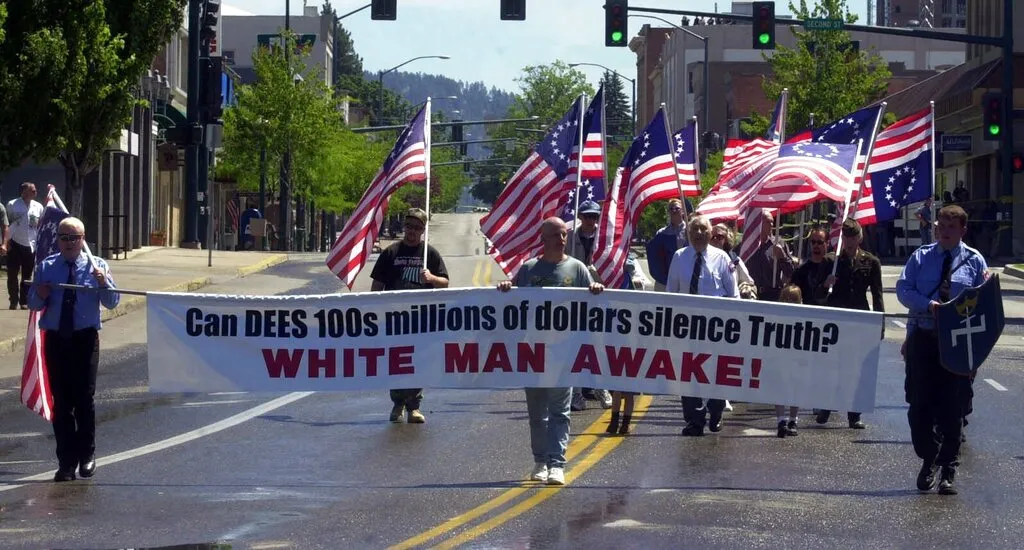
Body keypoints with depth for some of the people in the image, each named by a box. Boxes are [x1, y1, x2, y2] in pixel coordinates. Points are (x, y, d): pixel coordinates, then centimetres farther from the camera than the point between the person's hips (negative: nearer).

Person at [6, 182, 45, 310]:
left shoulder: (38, 207, 4)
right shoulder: (12, 205, -3)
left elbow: (41, 226, 10)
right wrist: (5, 242, -9)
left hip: (31, 246, 2)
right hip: (15, 245, -2)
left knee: (27, 276, 7)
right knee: (12, 275, -1)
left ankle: (24, 301, 14)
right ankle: (14, 301, 7)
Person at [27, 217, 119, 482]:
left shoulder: (96, 266, 1)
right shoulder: (47, 266, 5)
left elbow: (112, 303, -5)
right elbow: (33, 304, 7)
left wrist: (103, 282, -23)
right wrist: (40, 295, -15)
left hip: (85, 338, -1)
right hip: (55, 339, 1)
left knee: (84, 398, -2)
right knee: (61, 401, 3)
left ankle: (87, 455, 14)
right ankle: (66, 461, 8)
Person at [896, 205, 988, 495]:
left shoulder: (974, 261, 5)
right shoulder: (921, 257, 6)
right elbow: (903, 289, -2)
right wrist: (929, 304, -18)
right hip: (923, 339, 1)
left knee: (953, 407, 1)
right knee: (919, 404, 2)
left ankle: (949, 468, 9)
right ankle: (928, 459, 21)